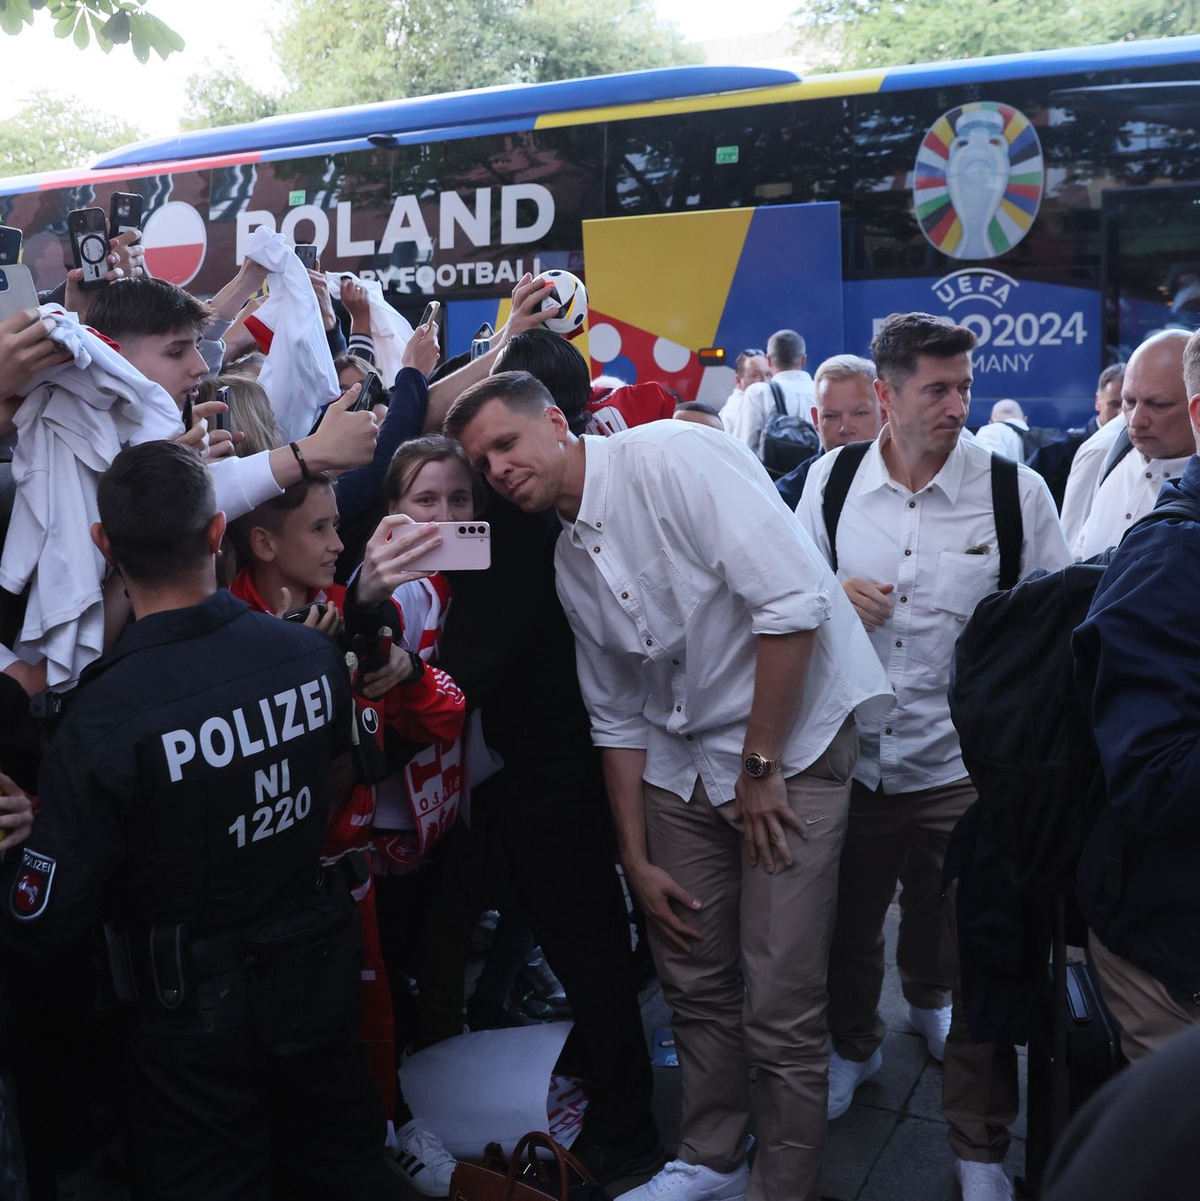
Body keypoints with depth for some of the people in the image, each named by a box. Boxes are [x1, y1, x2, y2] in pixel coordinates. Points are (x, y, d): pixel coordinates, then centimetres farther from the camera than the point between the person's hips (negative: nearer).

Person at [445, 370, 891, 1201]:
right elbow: (617, 719, 12)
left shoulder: (672, 458, -16)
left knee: (780, 1009, -4)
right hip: (681, 760, 7)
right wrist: (637, 859, 9)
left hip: (791, 746, -7)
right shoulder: (569, 559, 7)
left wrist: (759, 766, -15)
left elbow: (793, 599, -23)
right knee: (695, 983, 15)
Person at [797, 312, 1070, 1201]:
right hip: (848, 756, 3)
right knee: (847, 934, 21)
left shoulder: (1014, 490, -8)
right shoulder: (832, 478, -1)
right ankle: (854, 1045, 52)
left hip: (964, 769, -2)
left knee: (976, 962, 8)